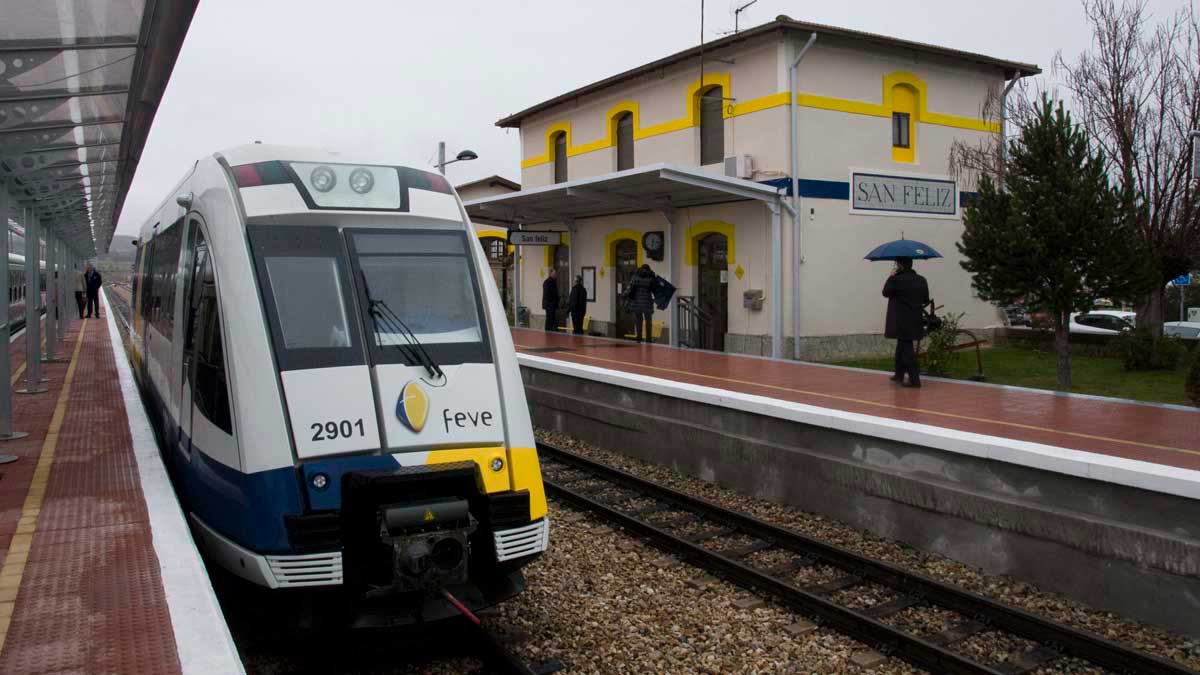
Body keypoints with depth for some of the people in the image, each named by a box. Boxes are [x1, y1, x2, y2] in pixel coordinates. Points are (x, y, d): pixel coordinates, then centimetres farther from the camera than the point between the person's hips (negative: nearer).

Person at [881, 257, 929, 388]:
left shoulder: (896, 279, -15)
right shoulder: (922, 280, 3)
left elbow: (886, 292, 0)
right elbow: (926, 299, 8)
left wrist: (890, 277, 8)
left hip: (901, 321, -6)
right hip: (915, 320, 6)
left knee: (906, 348, -4)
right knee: (902, 346, 21)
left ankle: (914, 379, -8)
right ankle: (899, 374, 31)